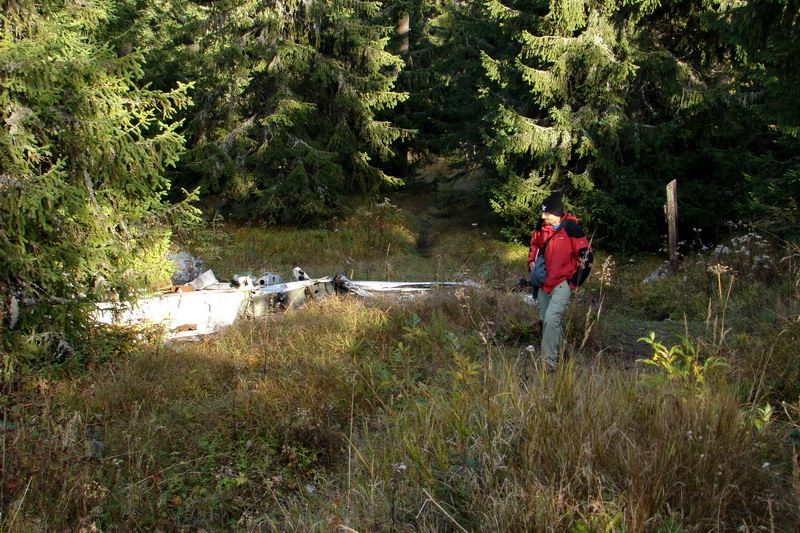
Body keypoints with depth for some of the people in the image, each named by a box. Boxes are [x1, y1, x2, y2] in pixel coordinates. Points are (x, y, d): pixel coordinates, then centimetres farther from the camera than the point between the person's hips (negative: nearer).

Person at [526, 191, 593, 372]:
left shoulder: (572, 229, -16)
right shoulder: (542, 226, 1)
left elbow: (587, 257, -11)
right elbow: (535, 243, 22)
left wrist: (574, 281, -9)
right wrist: (531, 261, 4)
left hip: (563, 283, -7)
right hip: (544, 281, 7)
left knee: (551, 319, -18)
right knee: (546, 320, 15)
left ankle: (549, 362, -11)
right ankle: (559, 350, 37)